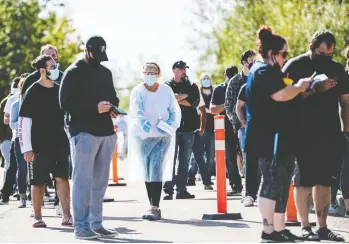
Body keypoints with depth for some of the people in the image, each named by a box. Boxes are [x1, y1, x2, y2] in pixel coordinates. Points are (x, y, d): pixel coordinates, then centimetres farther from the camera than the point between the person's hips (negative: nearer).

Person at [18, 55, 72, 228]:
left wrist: (70, 141, 13)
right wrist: (26, 148, -14)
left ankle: (66, 216, -3)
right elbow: (24, 121, -9)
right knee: (38, 182, 3)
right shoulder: (33, 92, -6)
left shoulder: (59, 90, 9)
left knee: (62, 178, -3)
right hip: (39, 146, -4)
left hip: (60, 144, 4)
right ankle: (37, 217, 13)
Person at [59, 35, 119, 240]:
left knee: (100, 181, 10)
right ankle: (81, 226, -6)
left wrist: (114, 107, 3)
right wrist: (95, 108, -19)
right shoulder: (74, 73, -4)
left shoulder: (106, 72, 17)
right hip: (84, 131, -7)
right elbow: (65, 102, -11)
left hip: (106, 132, 7)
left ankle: (96, 224, 15)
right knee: (83, 180, -8)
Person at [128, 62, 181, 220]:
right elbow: (135, 110, -19)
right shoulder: (138, 91, -2)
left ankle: (155, 207, -17)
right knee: (147, 172, 5)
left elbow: (175, 111, 9)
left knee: (156, 170, -14)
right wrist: (142, 121, -40)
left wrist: (171, 124, -12)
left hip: (162, 135, -1)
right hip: (142, 135, 1)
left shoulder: (166, 90, 4)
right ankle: (153, 206, 15)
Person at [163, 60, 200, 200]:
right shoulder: (167, 86, 8)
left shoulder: (192, 86, 14)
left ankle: (181, 189, 8)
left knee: (185, 160, 5)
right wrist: (185, 96, -9)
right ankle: (168, 190, -7)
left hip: (188, 127, 3)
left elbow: (195, 102, -2)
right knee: (171, 159, -7)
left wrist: (177, 99, -7)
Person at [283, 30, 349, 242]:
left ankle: (323, 227, 11)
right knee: (304, 181, -1)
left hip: (331, 134, 5)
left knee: (324, 182, 7)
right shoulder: (295, 66, -3)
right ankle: (305, 227, 4)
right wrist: (313, 89, -20)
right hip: (304, 134, -4)